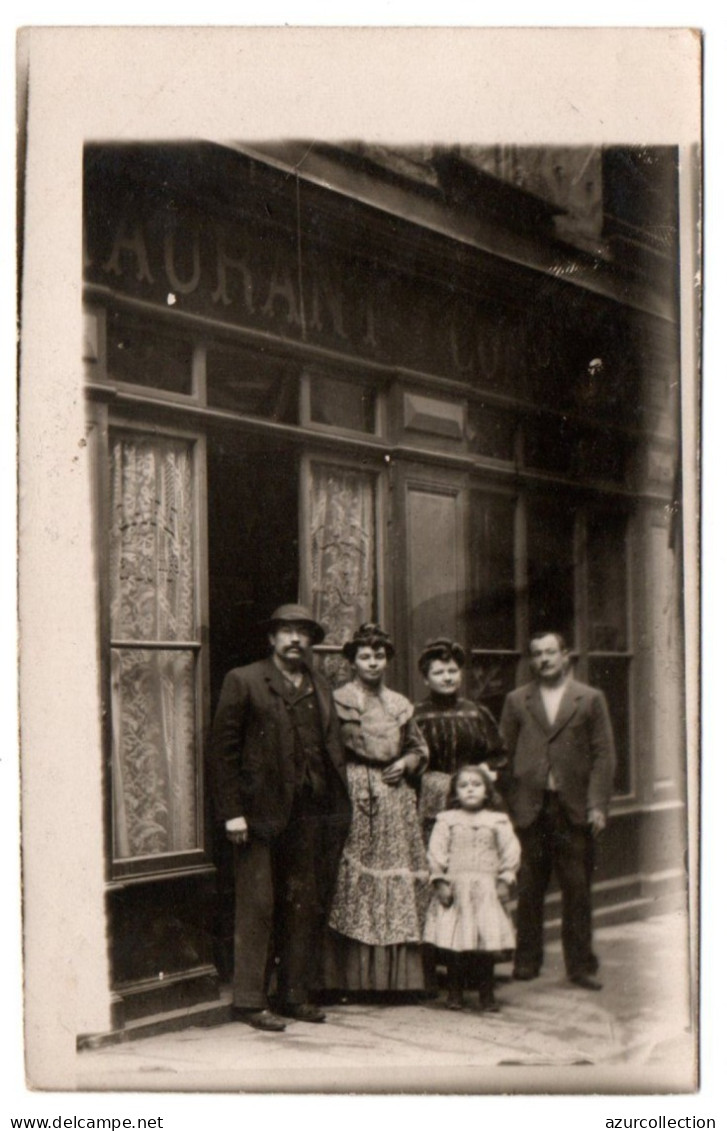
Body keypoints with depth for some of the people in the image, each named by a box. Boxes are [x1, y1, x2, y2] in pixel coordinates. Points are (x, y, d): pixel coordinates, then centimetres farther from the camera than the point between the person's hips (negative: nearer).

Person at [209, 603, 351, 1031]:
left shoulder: (321, 689, 17)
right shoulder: (244, 682, 0)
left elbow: (334, 750, 19)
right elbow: (223, 748, -4)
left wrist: (339, 809, 8)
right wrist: (232, 811, -11)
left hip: (314, 814, 5)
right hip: (263, 814, -5)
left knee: (307, 907, 8)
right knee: (258, 908, -2)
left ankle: (298, 994, 18)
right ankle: (250, 999, 6)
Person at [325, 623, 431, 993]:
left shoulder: (400, 705, 15)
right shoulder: (337, 701, 0)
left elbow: (419, 748, 23)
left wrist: (406, 763, 3)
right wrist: (343, 792, -15)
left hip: (396, 799, 5)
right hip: (353, 798, -5)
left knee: (398, 881, 3)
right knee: (353, 881, -7)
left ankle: (396, 976, 11)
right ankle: (352, 978, -1)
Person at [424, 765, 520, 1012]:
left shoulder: (498, 821, 6)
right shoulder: (446, 820, 3)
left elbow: (510, 852, 5)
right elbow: (436, 852, 0)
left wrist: (505, 881, -2)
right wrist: (441, 882, -6)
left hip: (486, 890, 1)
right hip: (455, 889, 0)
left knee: (488, 944, -2)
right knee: (453, 942, -1)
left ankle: (487, 994, 10)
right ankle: (455, 993, 12)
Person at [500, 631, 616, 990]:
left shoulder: (590, 699, 6)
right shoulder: (516, 701, 11)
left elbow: (603, 755, 2)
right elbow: (504, 753, 8)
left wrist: (597, 804, -6)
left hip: (574, 809, -1)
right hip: (529, 809, 1)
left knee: (577, 891, 2)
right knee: (528, 891, 5)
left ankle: (580, 965, 11)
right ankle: (526, 961, 15)